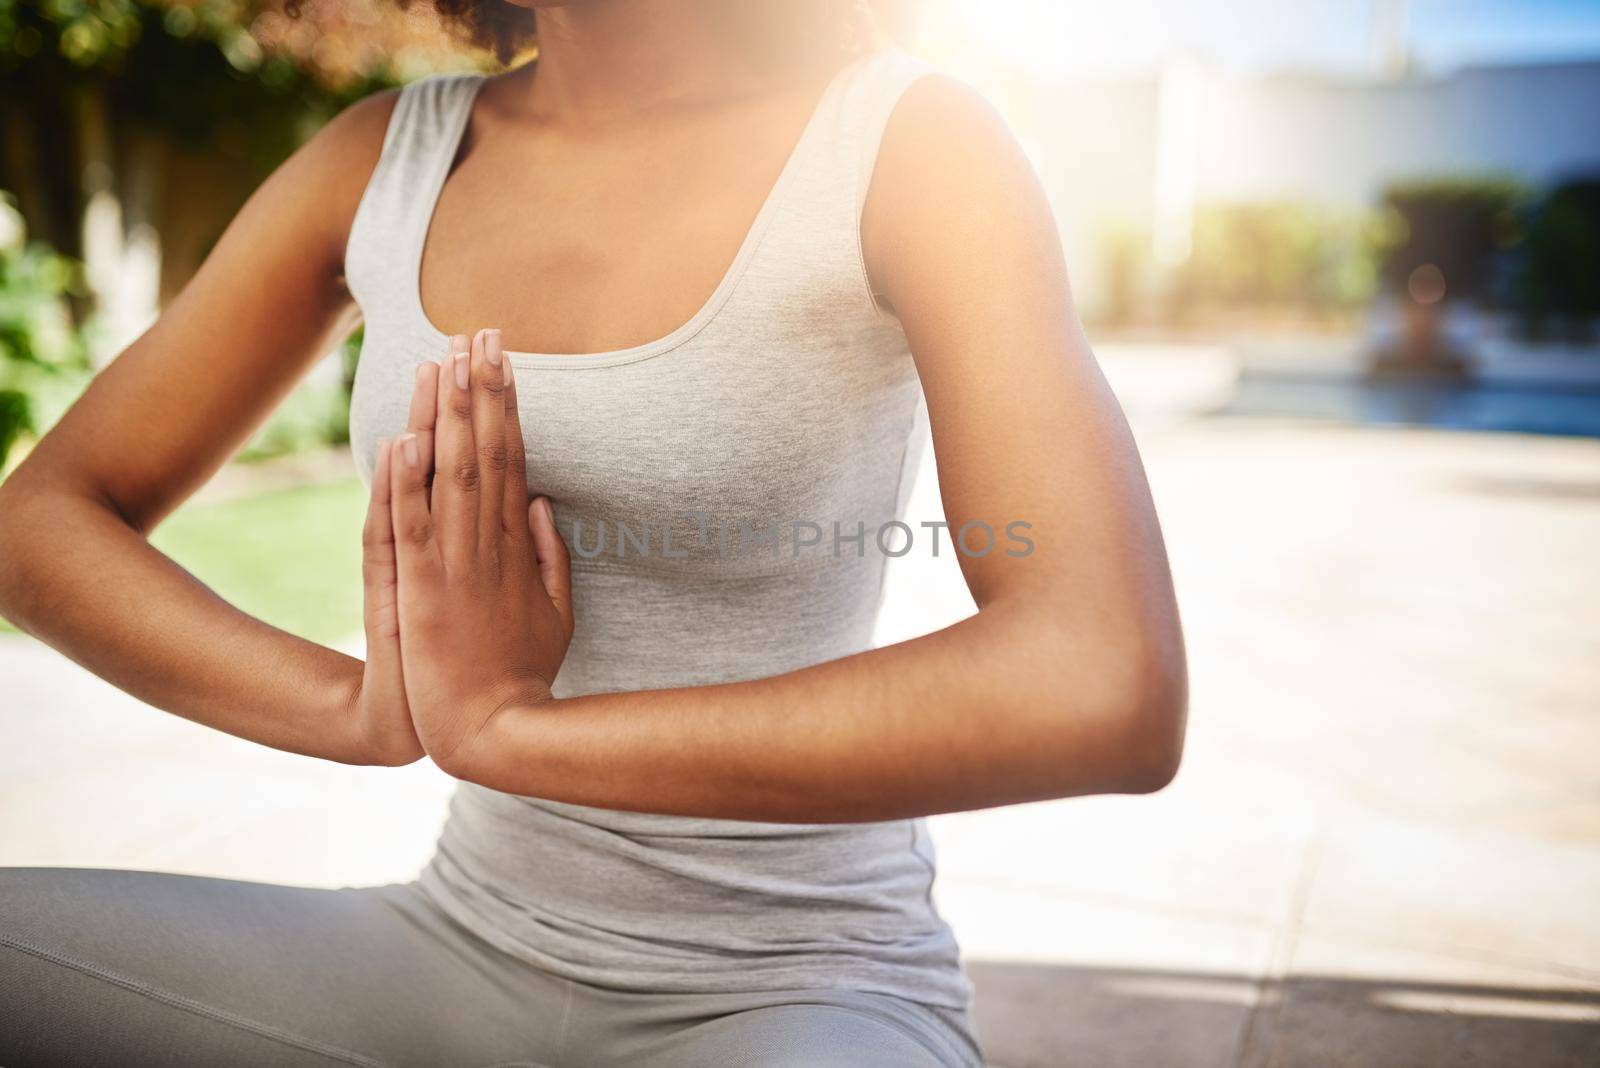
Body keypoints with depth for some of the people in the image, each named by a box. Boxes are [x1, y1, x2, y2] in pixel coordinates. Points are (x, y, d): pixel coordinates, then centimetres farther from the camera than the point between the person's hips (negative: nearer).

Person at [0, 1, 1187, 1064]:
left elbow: (1111, 694, -27)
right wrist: (365, 710, -17)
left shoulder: (907, 142, -14)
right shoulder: (386, 157, 0)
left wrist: (512, 724, -22)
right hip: (467, 937, 5)